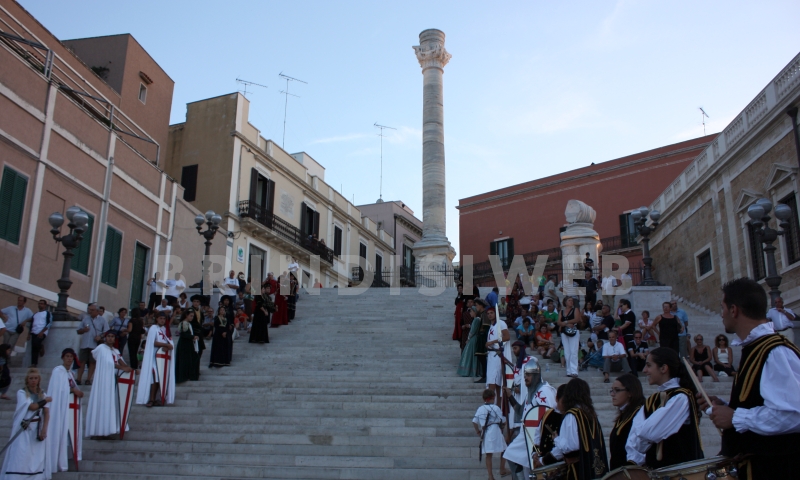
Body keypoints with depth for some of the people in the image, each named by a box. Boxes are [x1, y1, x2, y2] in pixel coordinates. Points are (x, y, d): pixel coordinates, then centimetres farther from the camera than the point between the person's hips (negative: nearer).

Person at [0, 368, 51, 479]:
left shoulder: (42, 394, 6)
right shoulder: (21, 393, -4)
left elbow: (46, 413, 0)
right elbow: (32, 407, -17)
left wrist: (44, 430, -12)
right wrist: (46, 400, -4)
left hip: (37, 429, 4)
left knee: (37, 457, 4)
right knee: (20, 457, -8)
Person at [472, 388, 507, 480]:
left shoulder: (480, 408, 6)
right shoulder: (495, 408, -3)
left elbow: (474, 422, 1)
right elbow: (503, 421, 1)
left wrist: (478, 431, 13)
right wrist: (502, 426, 21)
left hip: (485, 434, 3)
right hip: (495, 431, -3)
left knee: (488, 455, 5)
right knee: (504, 451, 18)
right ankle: (502, 471, 20)